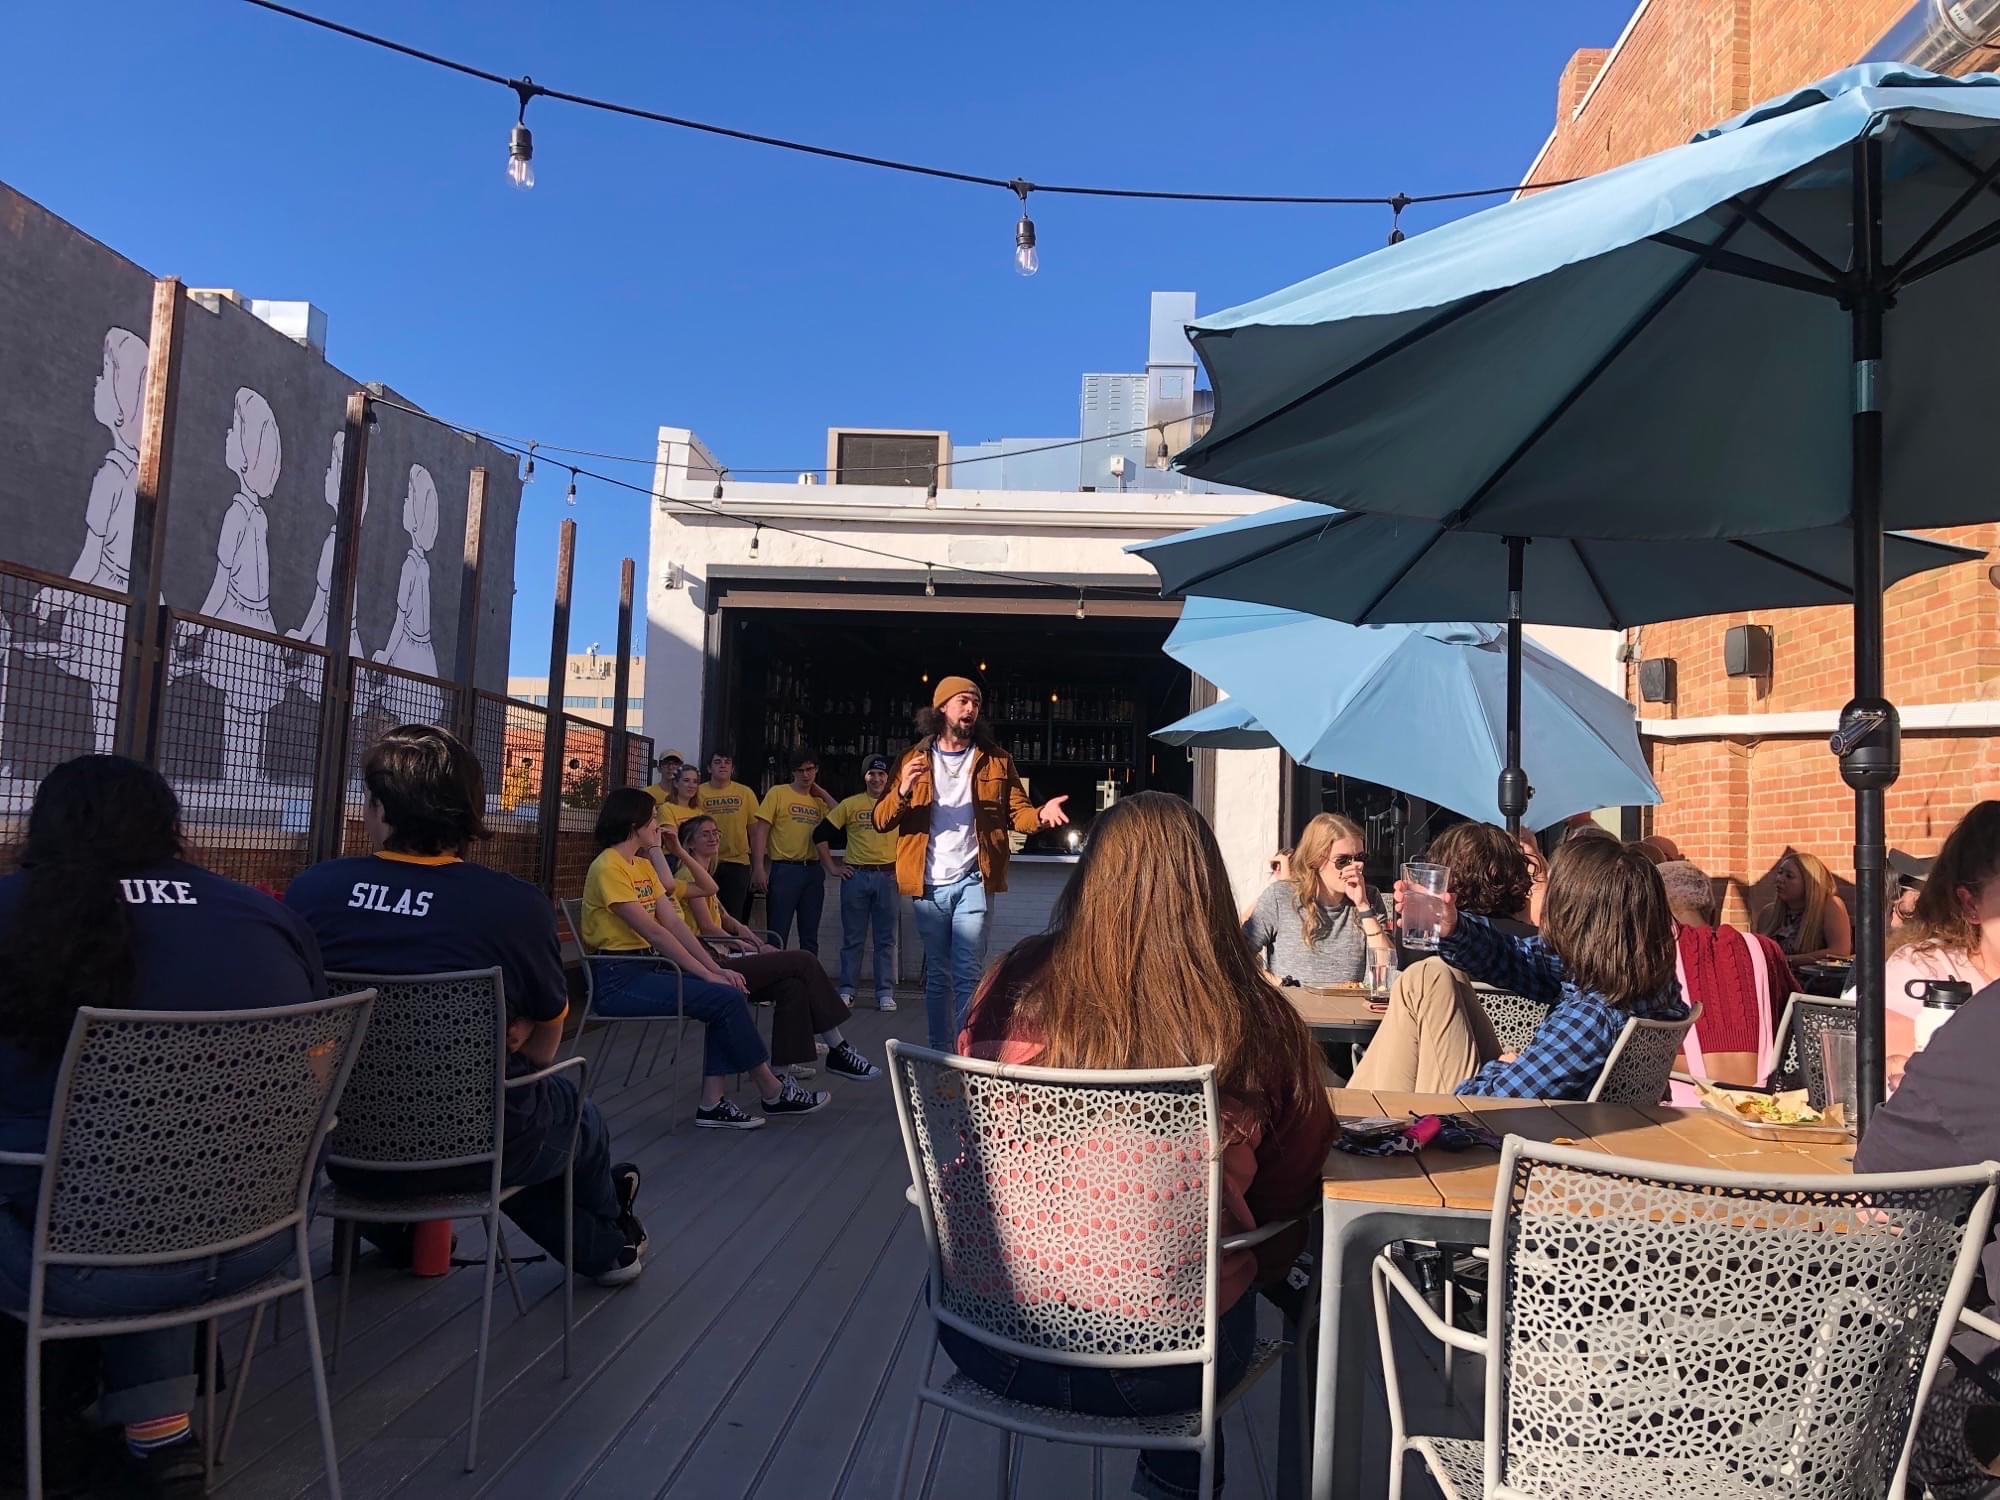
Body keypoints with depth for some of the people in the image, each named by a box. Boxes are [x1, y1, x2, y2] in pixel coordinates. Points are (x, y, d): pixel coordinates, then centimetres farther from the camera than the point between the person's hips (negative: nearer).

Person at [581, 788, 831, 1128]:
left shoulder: (643, 864, 15)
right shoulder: (608, 867, -14)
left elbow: (674, 922, 7)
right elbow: (653, 931, -19)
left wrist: (716, 968, -4)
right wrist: (707, 973, -18)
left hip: (646, 967, 9)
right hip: (618, 979, -9)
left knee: (728, 994, -10)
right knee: (727, 998, -17)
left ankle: (712, 1103, -10)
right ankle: (774, 1094, -3)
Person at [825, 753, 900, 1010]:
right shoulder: (850, 804, 3)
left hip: (887, 876, 0)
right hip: (855, 876, 0)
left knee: (886, 939, 3)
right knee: (852, 938, 6)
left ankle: (885, 993, 8)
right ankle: (846, 991, 13)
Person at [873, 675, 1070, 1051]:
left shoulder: (995, 759, 7)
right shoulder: (914, 759, 6)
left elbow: (1017, 812, 2)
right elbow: (880, 821, 1)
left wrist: (1040, 815, -20)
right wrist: (903, 792, -19)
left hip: (973, 882, -1)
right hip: (928, 884, 2)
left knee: (968, 974, -5)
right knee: (937, 974, 11)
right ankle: (939, 1054, 20)